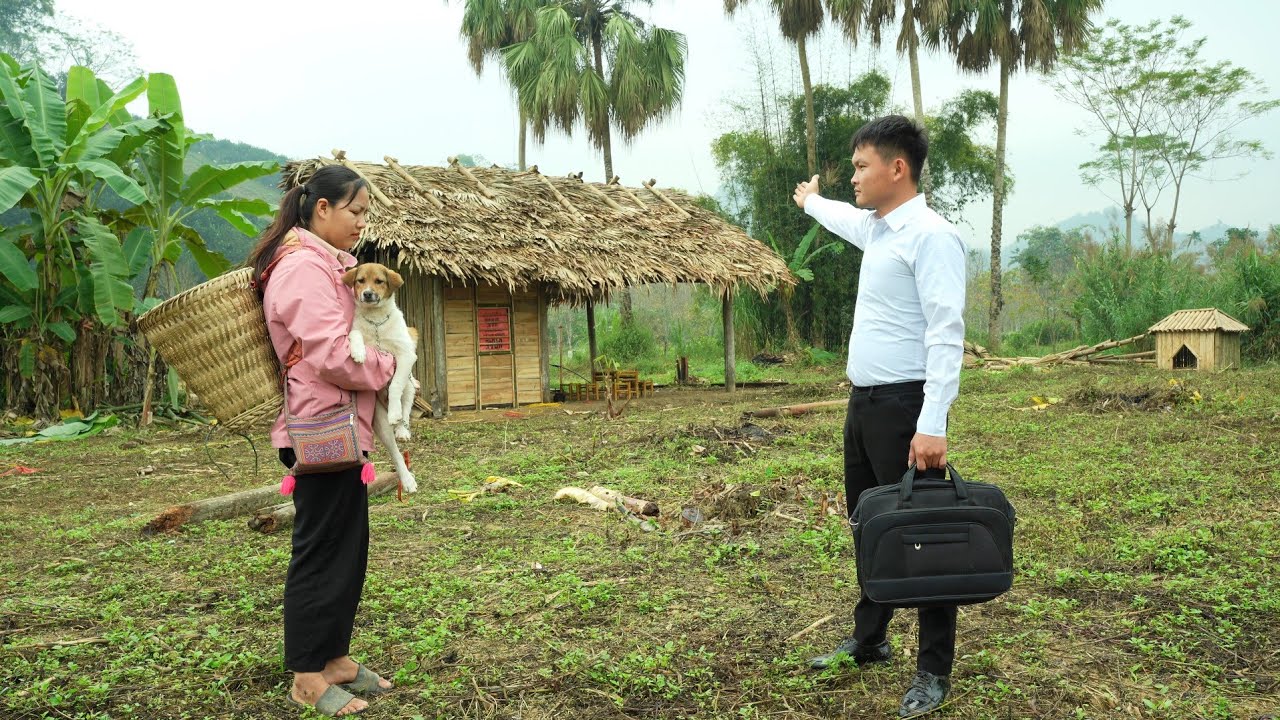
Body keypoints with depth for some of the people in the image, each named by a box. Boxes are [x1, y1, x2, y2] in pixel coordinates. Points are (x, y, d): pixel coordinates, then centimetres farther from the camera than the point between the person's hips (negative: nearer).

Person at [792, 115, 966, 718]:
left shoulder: (930, 236, -15)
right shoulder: (876, 229, 12)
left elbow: (947, 333, -22)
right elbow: (843, 217, 38)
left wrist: (933, 425, -27)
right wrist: (810, 201, 57)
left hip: (905, 407, -9)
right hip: (863, 403, 9)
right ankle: (868, 641, 34)